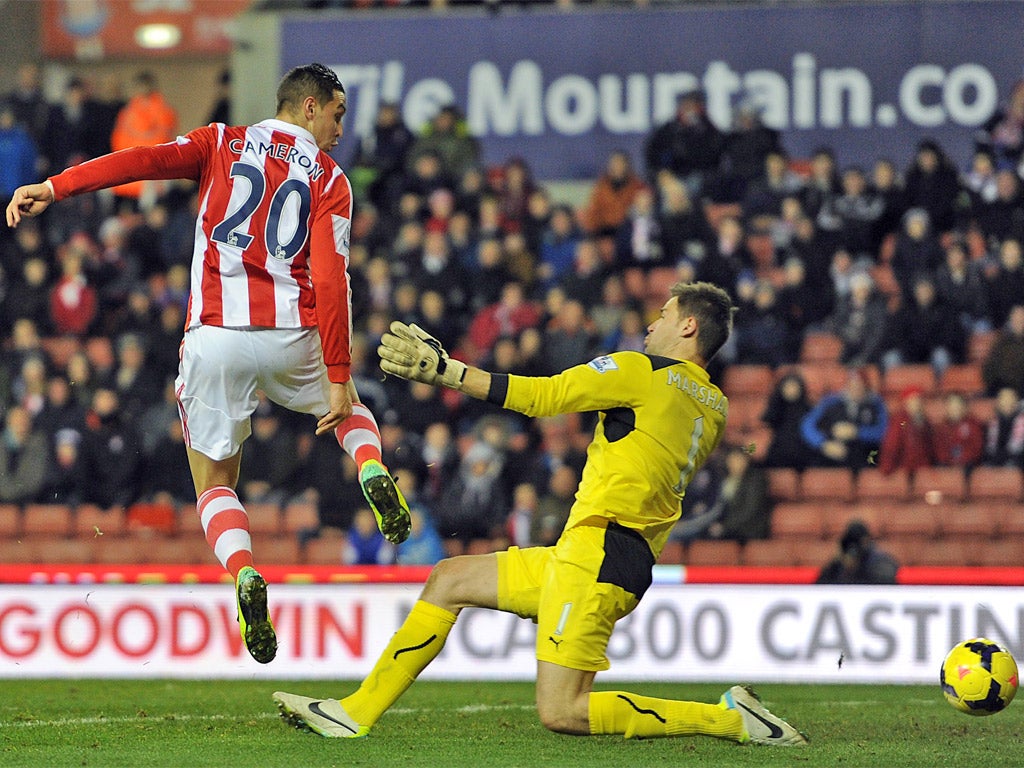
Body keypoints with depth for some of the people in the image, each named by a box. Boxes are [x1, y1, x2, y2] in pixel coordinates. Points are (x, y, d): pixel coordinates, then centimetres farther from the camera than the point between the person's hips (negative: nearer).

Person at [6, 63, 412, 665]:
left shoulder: (223, 143, 11)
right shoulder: (329, 181, 7)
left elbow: (145, 161, -8)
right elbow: (331, 281, -5)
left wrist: (54, 188, -15)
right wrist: (338, 376, -6)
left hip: (215, 338, 0)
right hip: (292, 339, 0)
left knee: (214, 482, 13)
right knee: (349, 408, 32)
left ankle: (245, 577, -16)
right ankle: (375, 476, -1)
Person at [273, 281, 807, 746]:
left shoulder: (643, 373, -8)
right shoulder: (714, 408, 14)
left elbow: (539, 396, -9)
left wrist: (442, 371, -6)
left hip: (598, 552, -10)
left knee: (560, 713, -15)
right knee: (449, 580, 15)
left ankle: (730, 718, -11)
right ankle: (358, 713, 11)